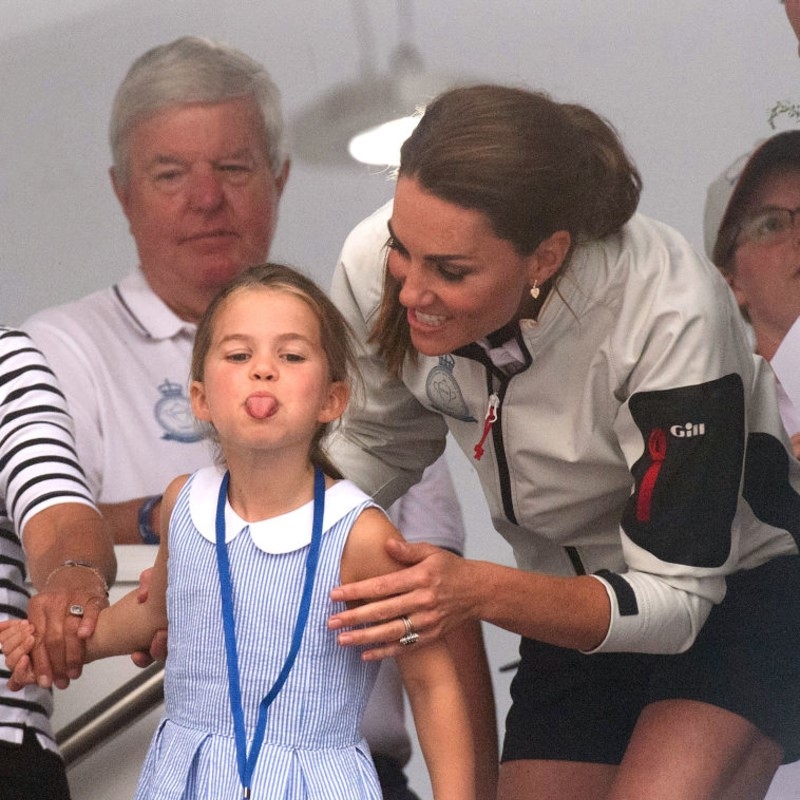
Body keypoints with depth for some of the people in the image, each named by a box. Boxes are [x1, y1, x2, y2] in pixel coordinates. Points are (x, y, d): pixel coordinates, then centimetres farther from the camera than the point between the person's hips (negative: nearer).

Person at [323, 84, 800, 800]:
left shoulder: (671, 317, -34)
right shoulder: (377, 268, -20)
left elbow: (677, 596, -29)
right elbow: (382, 443, 1)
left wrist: (481, 593, -43)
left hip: (739, 586, -5)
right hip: (575, 604, 5)